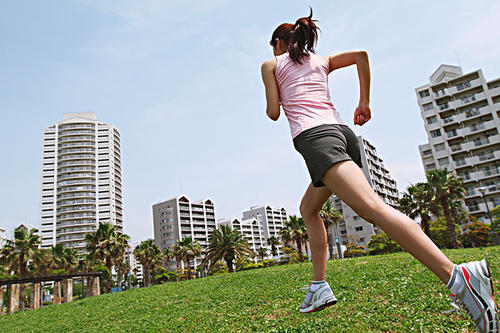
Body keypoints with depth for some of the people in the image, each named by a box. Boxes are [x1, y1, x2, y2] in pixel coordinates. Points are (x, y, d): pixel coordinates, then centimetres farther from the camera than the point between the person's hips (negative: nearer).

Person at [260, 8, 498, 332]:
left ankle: (457, 276, -38)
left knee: (372, 207, -24)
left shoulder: (271, 65, 17)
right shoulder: (321, 60, 29)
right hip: (343, 132, 7)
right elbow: (360, 54, 14)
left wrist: (270, 106, 31)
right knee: (308, 209, 20)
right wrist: (364, 101, 17)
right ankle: (319, 287, 15)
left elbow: (274, 112, 7)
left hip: (314, 136, -7)